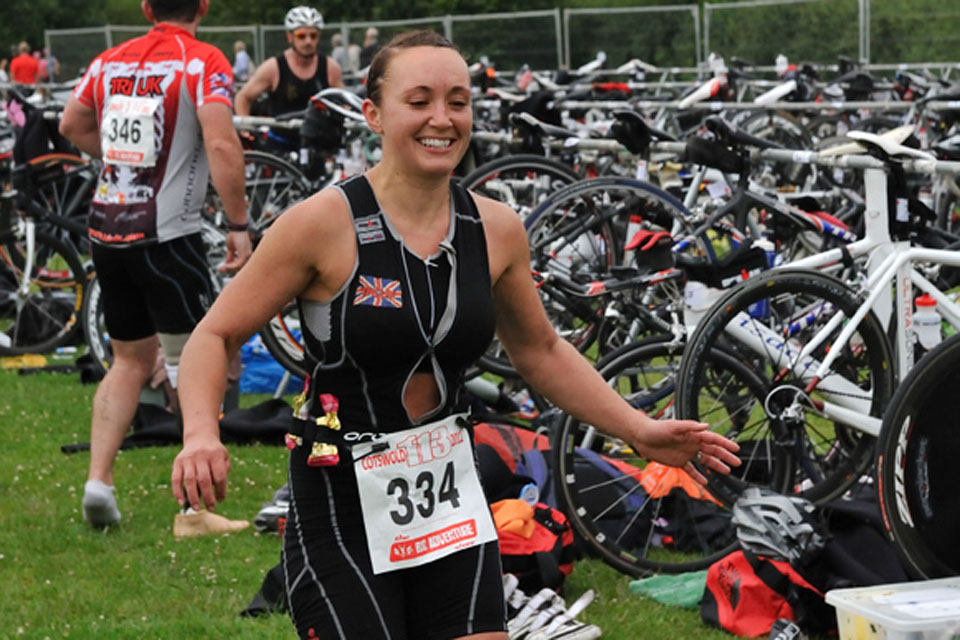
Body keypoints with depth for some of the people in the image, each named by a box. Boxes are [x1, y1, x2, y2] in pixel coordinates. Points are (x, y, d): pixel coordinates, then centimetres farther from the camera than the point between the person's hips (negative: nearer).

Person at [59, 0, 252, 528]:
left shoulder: (110, 61, 9)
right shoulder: (204, 64, -8)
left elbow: (72, 125, 24)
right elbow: (222, 145, -21)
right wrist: (238, 225, -15)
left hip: (105, 228, 6)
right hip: (165, 237, -6)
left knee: (131, 360, 18)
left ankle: (98, 480, 9)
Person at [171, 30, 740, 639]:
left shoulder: (497, 228, 1)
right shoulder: (324, 222, -13)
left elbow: (540, 350, 17)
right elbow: (216, 336, -7)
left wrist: (639, 430, 10)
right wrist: (202, 434, -26)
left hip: (451, 498, 4)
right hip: (341, 506, -4)